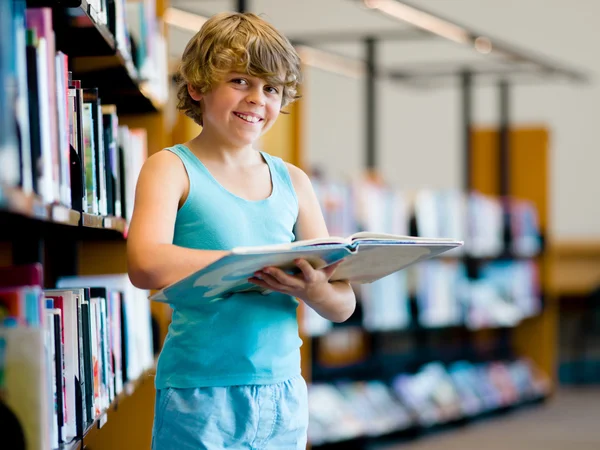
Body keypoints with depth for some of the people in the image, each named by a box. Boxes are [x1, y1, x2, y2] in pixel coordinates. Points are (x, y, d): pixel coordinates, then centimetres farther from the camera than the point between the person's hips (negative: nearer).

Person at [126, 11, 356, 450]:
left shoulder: (293, 182, 10)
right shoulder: (172, 168, -2)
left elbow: (343, 306, 9)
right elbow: (146, 265, -21)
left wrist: (314, 290, -15)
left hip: (283, 393, 4)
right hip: (198, 396, -4)